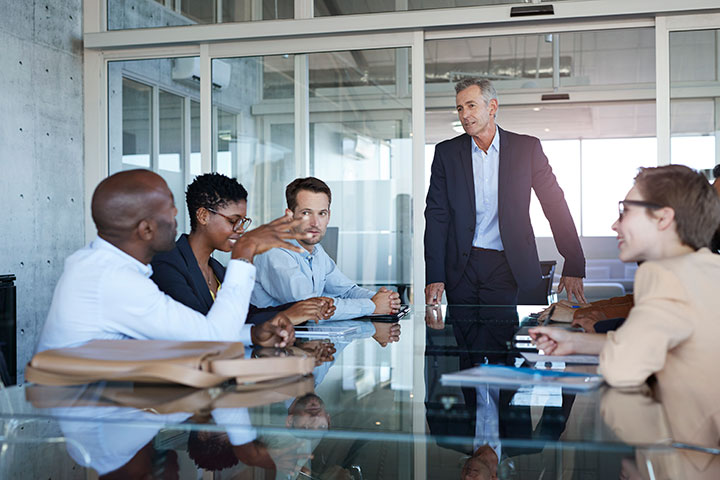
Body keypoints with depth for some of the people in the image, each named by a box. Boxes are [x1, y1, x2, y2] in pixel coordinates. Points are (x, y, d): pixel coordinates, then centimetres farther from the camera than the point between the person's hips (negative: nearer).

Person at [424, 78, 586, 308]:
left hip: (504, 266, -1)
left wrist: (573, 267, -3)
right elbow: (437, 215, 1)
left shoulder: (527, 148, 2)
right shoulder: (446, 152, 4)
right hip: (461, 268, 1)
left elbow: (555, 205, 3)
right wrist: (434, 277, -8)